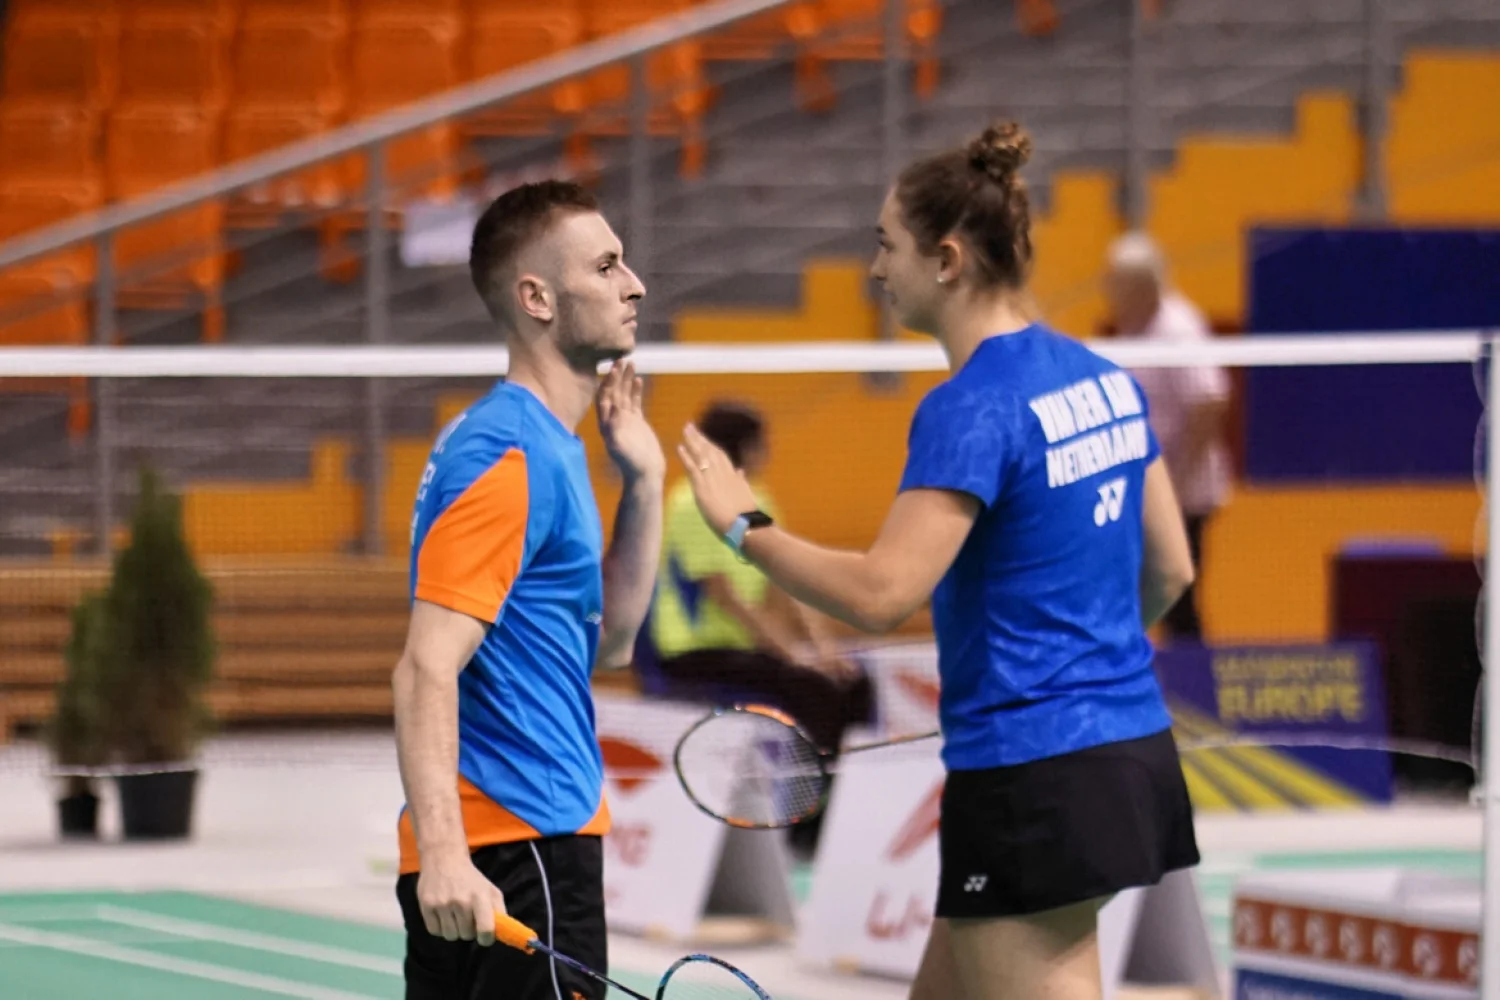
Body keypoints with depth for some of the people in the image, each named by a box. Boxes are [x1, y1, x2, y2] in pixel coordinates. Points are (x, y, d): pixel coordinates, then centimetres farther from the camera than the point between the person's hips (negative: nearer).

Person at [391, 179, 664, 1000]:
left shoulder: (545, 446, 18)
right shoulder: (507, 457, -14)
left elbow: (606, 642, 22)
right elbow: (427, 669, -24)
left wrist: (641, 481, 14)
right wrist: (443, 852, -35)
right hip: (517, 855, -10)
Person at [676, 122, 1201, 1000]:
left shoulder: (971, 409, -17)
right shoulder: (1104, 381, 9)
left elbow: (880, 594, -24)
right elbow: (1170, 567, 16)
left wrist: (744, 526, -12)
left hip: (1034, 779, -9)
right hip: (1133, 749, 9)